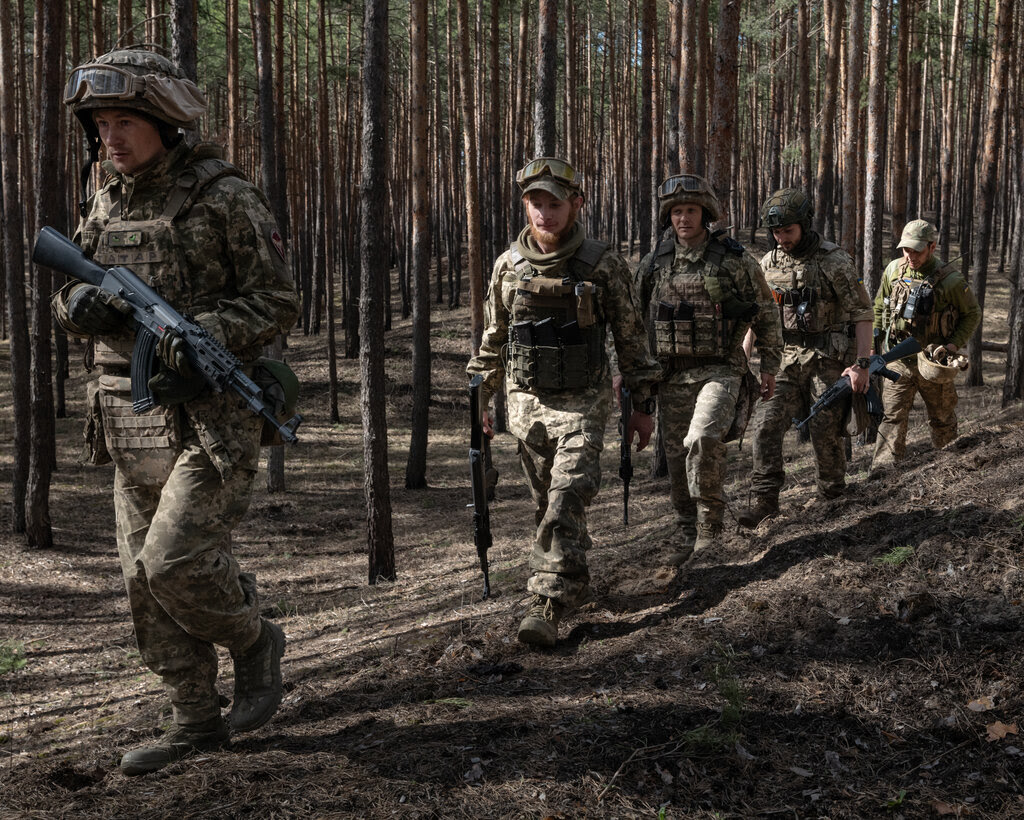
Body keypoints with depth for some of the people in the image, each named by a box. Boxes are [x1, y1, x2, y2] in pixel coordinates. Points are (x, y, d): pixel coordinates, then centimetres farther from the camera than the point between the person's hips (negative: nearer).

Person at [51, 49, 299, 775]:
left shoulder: (226, 198, -10)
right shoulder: (107, 205, 10)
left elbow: (278, 302, -10)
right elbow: (71, 290, 17)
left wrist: (203, 334, -25)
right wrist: (81, 303, -8)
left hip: (213, 415, -7)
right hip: (133, 417, 7)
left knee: (177, 561, -15)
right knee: (146, 575, 8)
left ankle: (255, 641, 15)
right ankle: (196, 721, 20)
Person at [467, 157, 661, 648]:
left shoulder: (602, 266, -7)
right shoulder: (508, 266, 3)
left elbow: (631, 338, 0)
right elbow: (492, 339, 13)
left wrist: (643, 406, 1)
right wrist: (480, 399, 12)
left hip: (582, 405, -4)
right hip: (526, 404, 4)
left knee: (566, 505, -15)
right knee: (548, 505, 14)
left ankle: (547, 606, -16)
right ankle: (573, 584, 33)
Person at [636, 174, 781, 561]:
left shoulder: (735, 261, -3)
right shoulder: (654, 264, 6)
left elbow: (766, 314, 6)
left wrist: (769, 365, 5)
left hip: (719, 370, -4)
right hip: (671, 374, 4)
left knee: (704, 439, -24)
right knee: (677, 455, 8)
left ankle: (710, 520, -8)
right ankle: (685, 527, 25)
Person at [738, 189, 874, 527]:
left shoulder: (834, 261, -10)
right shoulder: (769, 264, 5)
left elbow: (862, 313, -10)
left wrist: (862, 363, -17)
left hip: (827, 359, -4)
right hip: (786, 359, 4)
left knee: (826, 432, 2)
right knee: (767, 424, -10)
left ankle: (833, 493, 26)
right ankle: (763, 499, -7)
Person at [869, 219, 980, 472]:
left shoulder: (950, 280, -14)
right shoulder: (894, 270, -3)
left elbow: (972, 314, -1)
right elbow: (880, 306, 13)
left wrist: (955, 344, -12)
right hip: (899, 360, 2)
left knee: (942, 418, 15)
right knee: (892, 416, -5)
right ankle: (882, 468, -6)